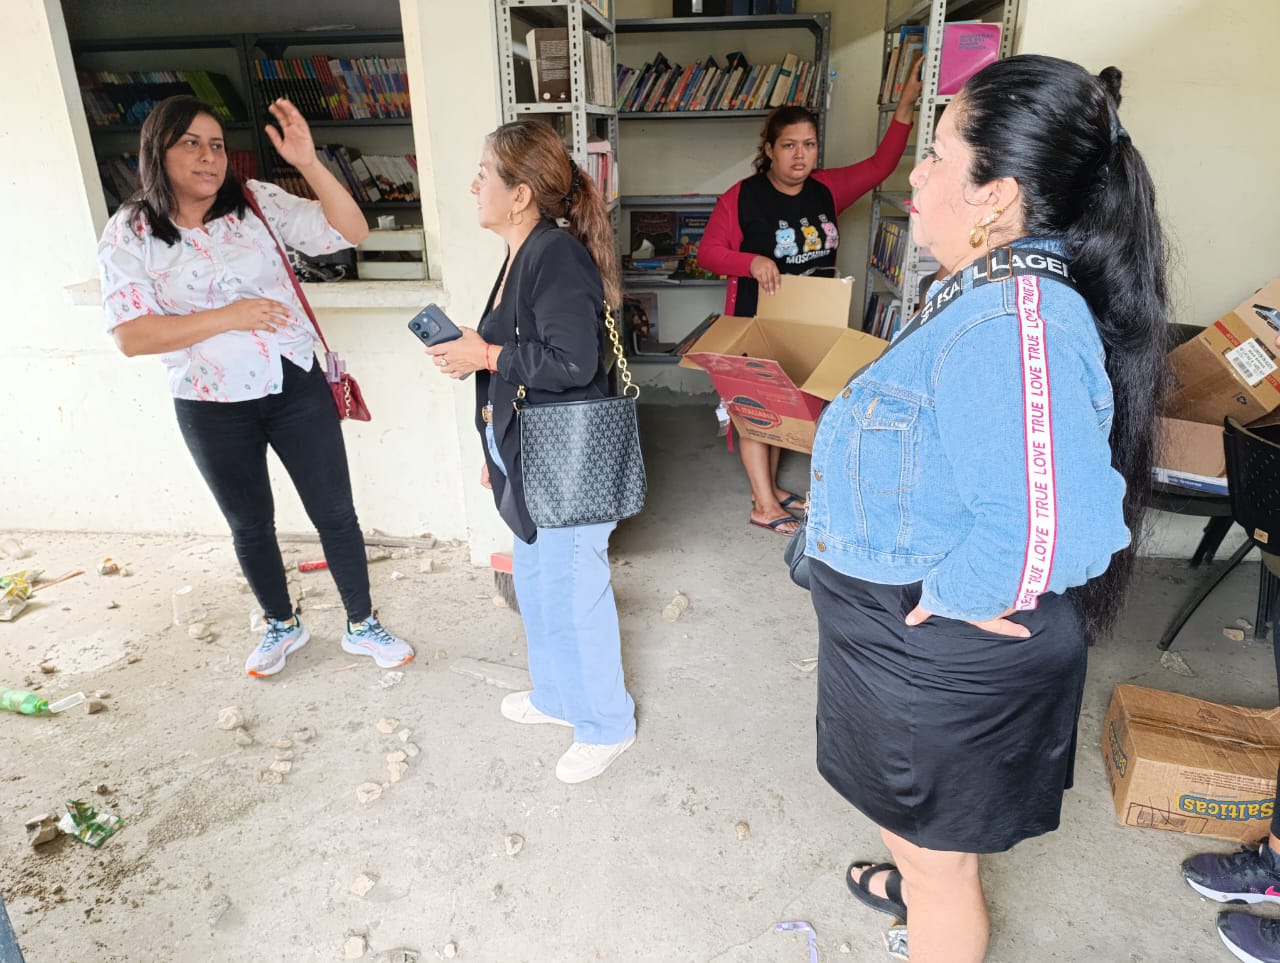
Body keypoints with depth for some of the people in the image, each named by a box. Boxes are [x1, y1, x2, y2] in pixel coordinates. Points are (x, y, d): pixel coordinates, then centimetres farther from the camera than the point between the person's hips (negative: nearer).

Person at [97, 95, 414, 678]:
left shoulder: (258, 203, -4)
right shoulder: (128, 235, -6)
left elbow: (350, 232, -10)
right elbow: (130, 336, -13)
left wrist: (309, 163, -23)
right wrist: (227, 317, -21)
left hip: (296, 388, 1)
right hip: (213, 410, 0)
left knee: (334, 512, 7)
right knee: (251, 526, 16)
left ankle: (362, 626, 26)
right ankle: (282, 625, 40)